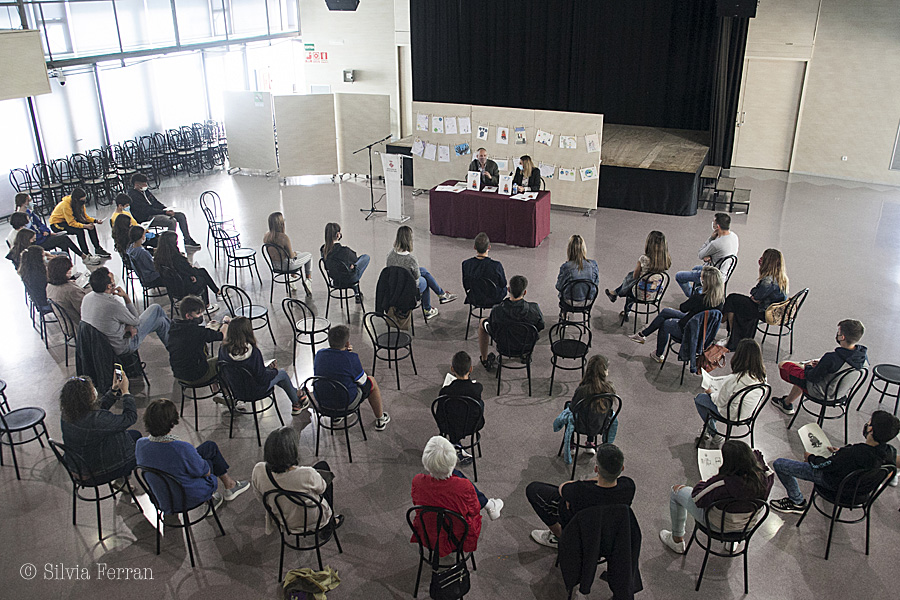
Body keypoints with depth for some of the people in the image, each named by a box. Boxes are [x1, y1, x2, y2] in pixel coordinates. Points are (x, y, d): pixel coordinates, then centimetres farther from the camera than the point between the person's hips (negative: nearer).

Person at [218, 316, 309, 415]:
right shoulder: (253, 352, -33)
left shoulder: (223, 349, -17)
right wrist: (274, 371, -2)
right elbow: (262, 378, -24)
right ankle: (296, 404, 36)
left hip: (235, 390, 6)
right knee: (282, 373, 18)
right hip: (254, 391, -6)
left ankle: (296, 393, 44)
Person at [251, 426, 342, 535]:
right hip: (312, 522, -4)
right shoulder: (307, 475, -39)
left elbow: (260, 496, -6)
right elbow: (321, 488, -15)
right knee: (323, 466, 21)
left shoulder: (258, 471, -28)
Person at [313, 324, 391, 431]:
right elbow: (363, 381, -8)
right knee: (372, 382, 20)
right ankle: (380, 420, 36)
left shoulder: (319, 354, -8)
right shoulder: (351, 358, -23)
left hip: (322, 400, 5)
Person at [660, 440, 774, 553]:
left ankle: (677, 541, 30)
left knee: (676, 491, 12)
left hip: (718, 525, -5)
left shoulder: (723, 484, -40)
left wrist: (703, 484, -5)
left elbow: (697, 498, -23)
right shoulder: (762, 476, -26)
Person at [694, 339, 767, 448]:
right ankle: (710, 430, 35)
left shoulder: (735, 380, -35)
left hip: (732, 415, -7)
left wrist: (711, 393, 1)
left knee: (699, 398, 15)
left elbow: (720, 401, -21)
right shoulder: (762, 376, -14)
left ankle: (713, 433, 27)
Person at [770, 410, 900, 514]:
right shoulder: (889, 451, -20)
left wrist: (810, 457, -4)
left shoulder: (853, 453, -41)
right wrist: (840, 452, 9)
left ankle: (797, 502, 15)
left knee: (779, 464, -3)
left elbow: (825, 466, -24)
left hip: (835, 484, -7)